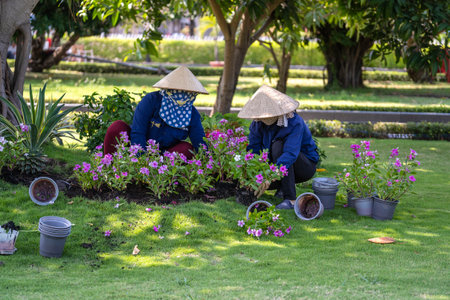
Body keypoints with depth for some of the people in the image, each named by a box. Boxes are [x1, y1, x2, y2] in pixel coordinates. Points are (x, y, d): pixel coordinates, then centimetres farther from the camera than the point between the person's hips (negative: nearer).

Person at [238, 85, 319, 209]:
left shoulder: (294, 122, -28)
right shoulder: (258, 123, -10)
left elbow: (291, 153, -39)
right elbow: (252, 149, -12)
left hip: (306, 165, -5)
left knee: (278, 145, -32)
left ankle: (290, 199, -33)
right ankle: (283, 185, 11)